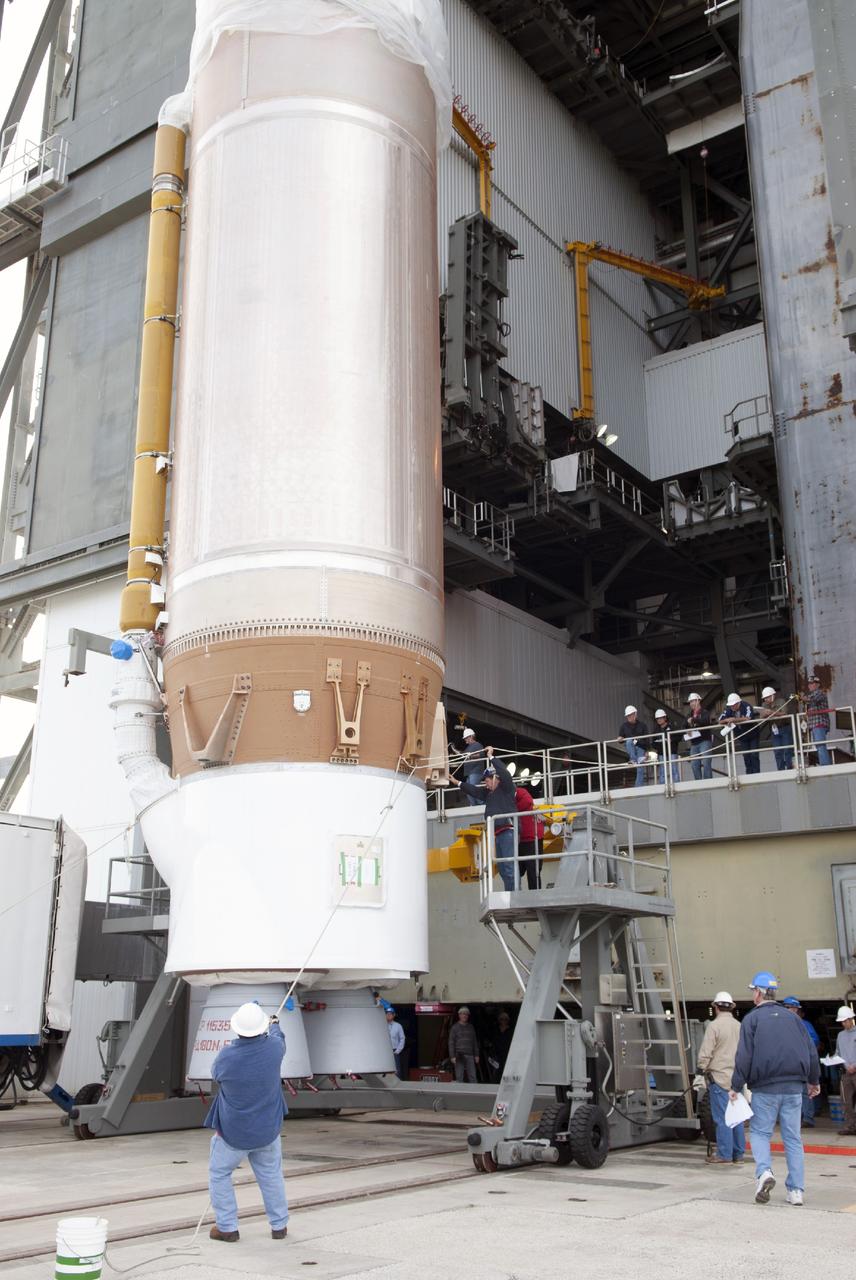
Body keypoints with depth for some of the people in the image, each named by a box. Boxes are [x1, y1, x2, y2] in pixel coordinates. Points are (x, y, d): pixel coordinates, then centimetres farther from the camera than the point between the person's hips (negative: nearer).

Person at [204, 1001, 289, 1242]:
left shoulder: (227, 1055, -24)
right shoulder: (273, 1047, -17)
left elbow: (215, 1074, 1)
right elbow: (278, 1038, 10)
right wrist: (274, 1024, 32)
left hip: (232, 1132, -3)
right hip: (267, 1129, 3)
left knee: (219, 1175, 17)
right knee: (271, 1175, 20)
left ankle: (227, 1227, 18)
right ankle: (279, 1225, 27)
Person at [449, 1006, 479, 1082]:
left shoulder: (471, 1027, 14)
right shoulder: (455, 1027, 3)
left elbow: (475, 1042, 18)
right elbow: (451, 1043, 0)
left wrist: (476, 1055, 12)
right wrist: (452, 1056, -8)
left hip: (469, 1055, 3)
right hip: (459, 1056, -3)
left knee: (472, 1076, -2)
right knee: (459, 1077, -1)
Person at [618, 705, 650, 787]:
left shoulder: (642, 725, 4)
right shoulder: (624, 726, 7)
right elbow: (620, 739, 12)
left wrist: (647, 752, -3)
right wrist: (620, 739, -13)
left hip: (640, 748, -1)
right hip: (630, 748, 1)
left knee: (640, 770, -9)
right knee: (629, 741, -34)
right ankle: (634, 760, -40)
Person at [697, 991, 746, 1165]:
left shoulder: (714, 1025, -10)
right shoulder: (739, 1026, 9)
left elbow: (705, 1053, -12)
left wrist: (702, 1069, 2)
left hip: (719, 1076, -6)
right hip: (737, 1077, 6)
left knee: (722, 1117, -2)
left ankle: (724, 1155, 1)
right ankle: (738, 1154, 15)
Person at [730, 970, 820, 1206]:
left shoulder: (752, 1019, -2)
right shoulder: (792, 1018, 11)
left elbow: (744, 1056, -8)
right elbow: (811, 1051, 13)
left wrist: (736, 1086, -3)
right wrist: (814, 1080, 26)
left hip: (765, 1088, -4)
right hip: (794, 1087, 4)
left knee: (760, 1132, 7)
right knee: (792, 1137, 8)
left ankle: (764, 1171, -16)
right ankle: (796, 1190, 5)